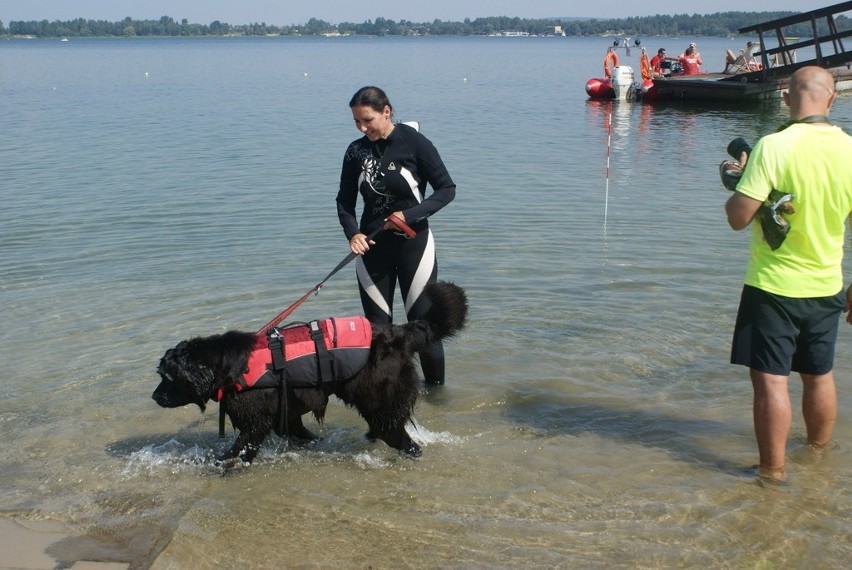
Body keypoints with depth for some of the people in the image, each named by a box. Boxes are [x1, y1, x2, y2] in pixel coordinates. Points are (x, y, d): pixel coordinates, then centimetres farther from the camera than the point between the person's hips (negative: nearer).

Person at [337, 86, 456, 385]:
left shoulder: (414, 142, -10)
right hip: (372, 247, 3)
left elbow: (447, 189, -7)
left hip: (413, 244, -3)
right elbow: (344, 202, 7)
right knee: (376, 326, 7)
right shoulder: (356, 151, 1)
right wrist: (353, 233, -12)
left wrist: (410, 215, -19)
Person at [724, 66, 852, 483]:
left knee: (770, 380, 1)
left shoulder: (774, 147, -18)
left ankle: (773, 472, 6)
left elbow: (738, 217, -18)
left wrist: (739, 177, 2)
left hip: (773, 285, -5)